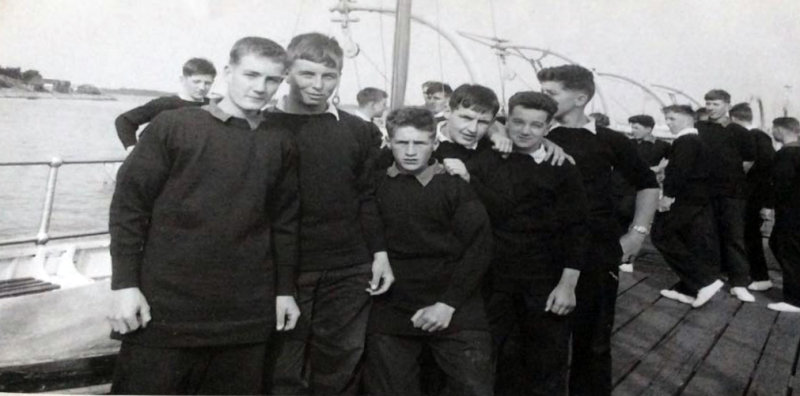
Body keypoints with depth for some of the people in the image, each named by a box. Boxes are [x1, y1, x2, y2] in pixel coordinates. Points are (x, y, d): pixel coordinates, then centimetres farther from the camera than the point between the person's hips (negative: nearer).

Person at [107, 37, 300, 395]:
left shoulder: (281, 143, 8)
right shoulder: (172, 126, -2)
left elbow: (284, 221, 12)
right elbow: (128, 204, -3)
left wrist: (285, 289, 11)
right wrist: (125, 284, -8)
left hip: (245, 313, 3)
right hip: (165, 307, -3)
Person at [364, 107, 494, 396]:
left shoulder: (457, 186, -1)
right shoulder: (376, 186, 4)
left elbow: (479, 248, -6)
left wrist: (449, 303, -11)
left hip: (455, 312, -1)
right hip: (390, 312, 2)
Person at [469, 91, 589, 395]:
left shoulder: (562, 169, -2)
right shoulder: (483, 163, 1)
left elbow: (575, 229, -4)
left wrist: (567, 284, -8)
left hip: (545, 283, -1)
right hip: (492, 279, 1)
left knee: (547, 364, 11)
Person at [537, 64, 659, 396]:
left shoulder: (609, 141, 2)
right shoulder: (538, 135, 3)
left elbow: (646, 183, 13)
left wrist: (637, 233, 7)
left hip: (598, 251, 0)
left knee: (593, 337, 10)